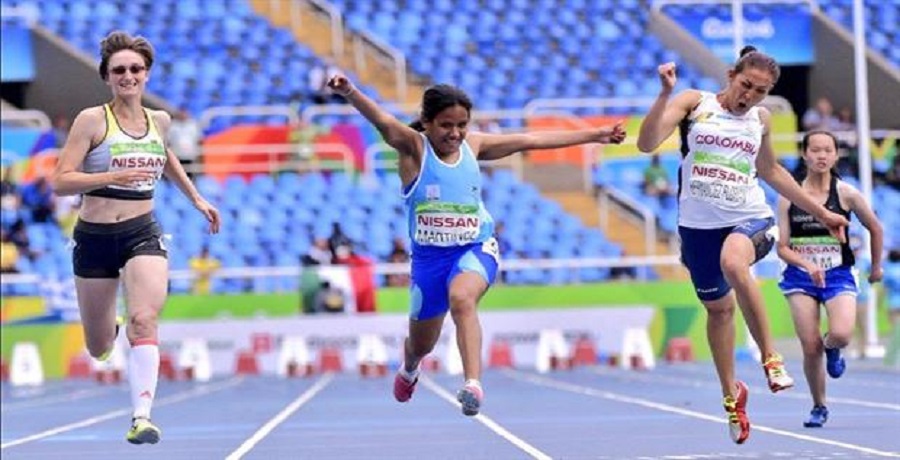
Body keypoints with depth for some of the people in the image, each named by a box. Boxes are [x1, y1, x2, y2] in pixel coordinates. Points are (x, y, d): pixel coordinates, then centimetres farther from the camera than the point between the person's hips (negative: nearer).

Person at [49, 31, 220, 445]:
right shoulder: (92, 120, -7)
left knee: (144, 320, -25)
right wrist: (112, 176, -26)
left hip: (142, 235, 2)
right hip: (94, 237, -1)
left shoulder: (159, 121, 7)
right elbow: (60, 181, -14)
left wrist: (196, 198, 31)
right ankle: (107, 330, 50)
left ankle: (141, 417, -29)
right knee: (99, 349, 11)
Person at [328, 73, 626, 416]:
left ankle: (473, 383, -44)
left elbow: (531, 140, 9)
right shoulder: (414, 147, -9)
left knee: (462, 298, -34)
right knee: (421, 344, 16)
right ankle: (409, 370, 53)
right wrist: (351, 93, -48)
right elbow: (382, 121, -28)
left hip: (476, 249, 0)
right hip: (429, 255, 0)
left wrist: (594, 135, 14)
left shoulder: (473, 145, 2)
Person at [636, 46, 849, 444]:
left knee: (733, 263, -35)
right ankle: (731, 393, 31)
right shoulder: (693, 102, 0)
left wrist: (820, 211, 30)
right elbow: (647, 143, -11)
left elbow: (770, 170, 25)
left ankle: (770, 356, -23)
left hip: (750, 217, 0)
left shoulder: (760, 118, 10)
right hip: (699, 223, 1)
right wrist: (665, 94, -22)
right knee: (718, 307, 11)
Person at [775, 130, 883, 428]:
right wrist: (807, 264, -20)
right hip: (800, 278, 1)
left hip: (838, 276, -1)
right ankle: (819, 408, 17)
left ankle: (831, 349, 15)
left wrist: (876, 266, 20)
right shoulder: (789, 197, -1)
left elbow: (875, 229, 12)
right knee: (810, 348, -5)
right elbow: (782, 247, -2)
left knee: (841, 334, -25)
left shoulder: (846, 194, -3)